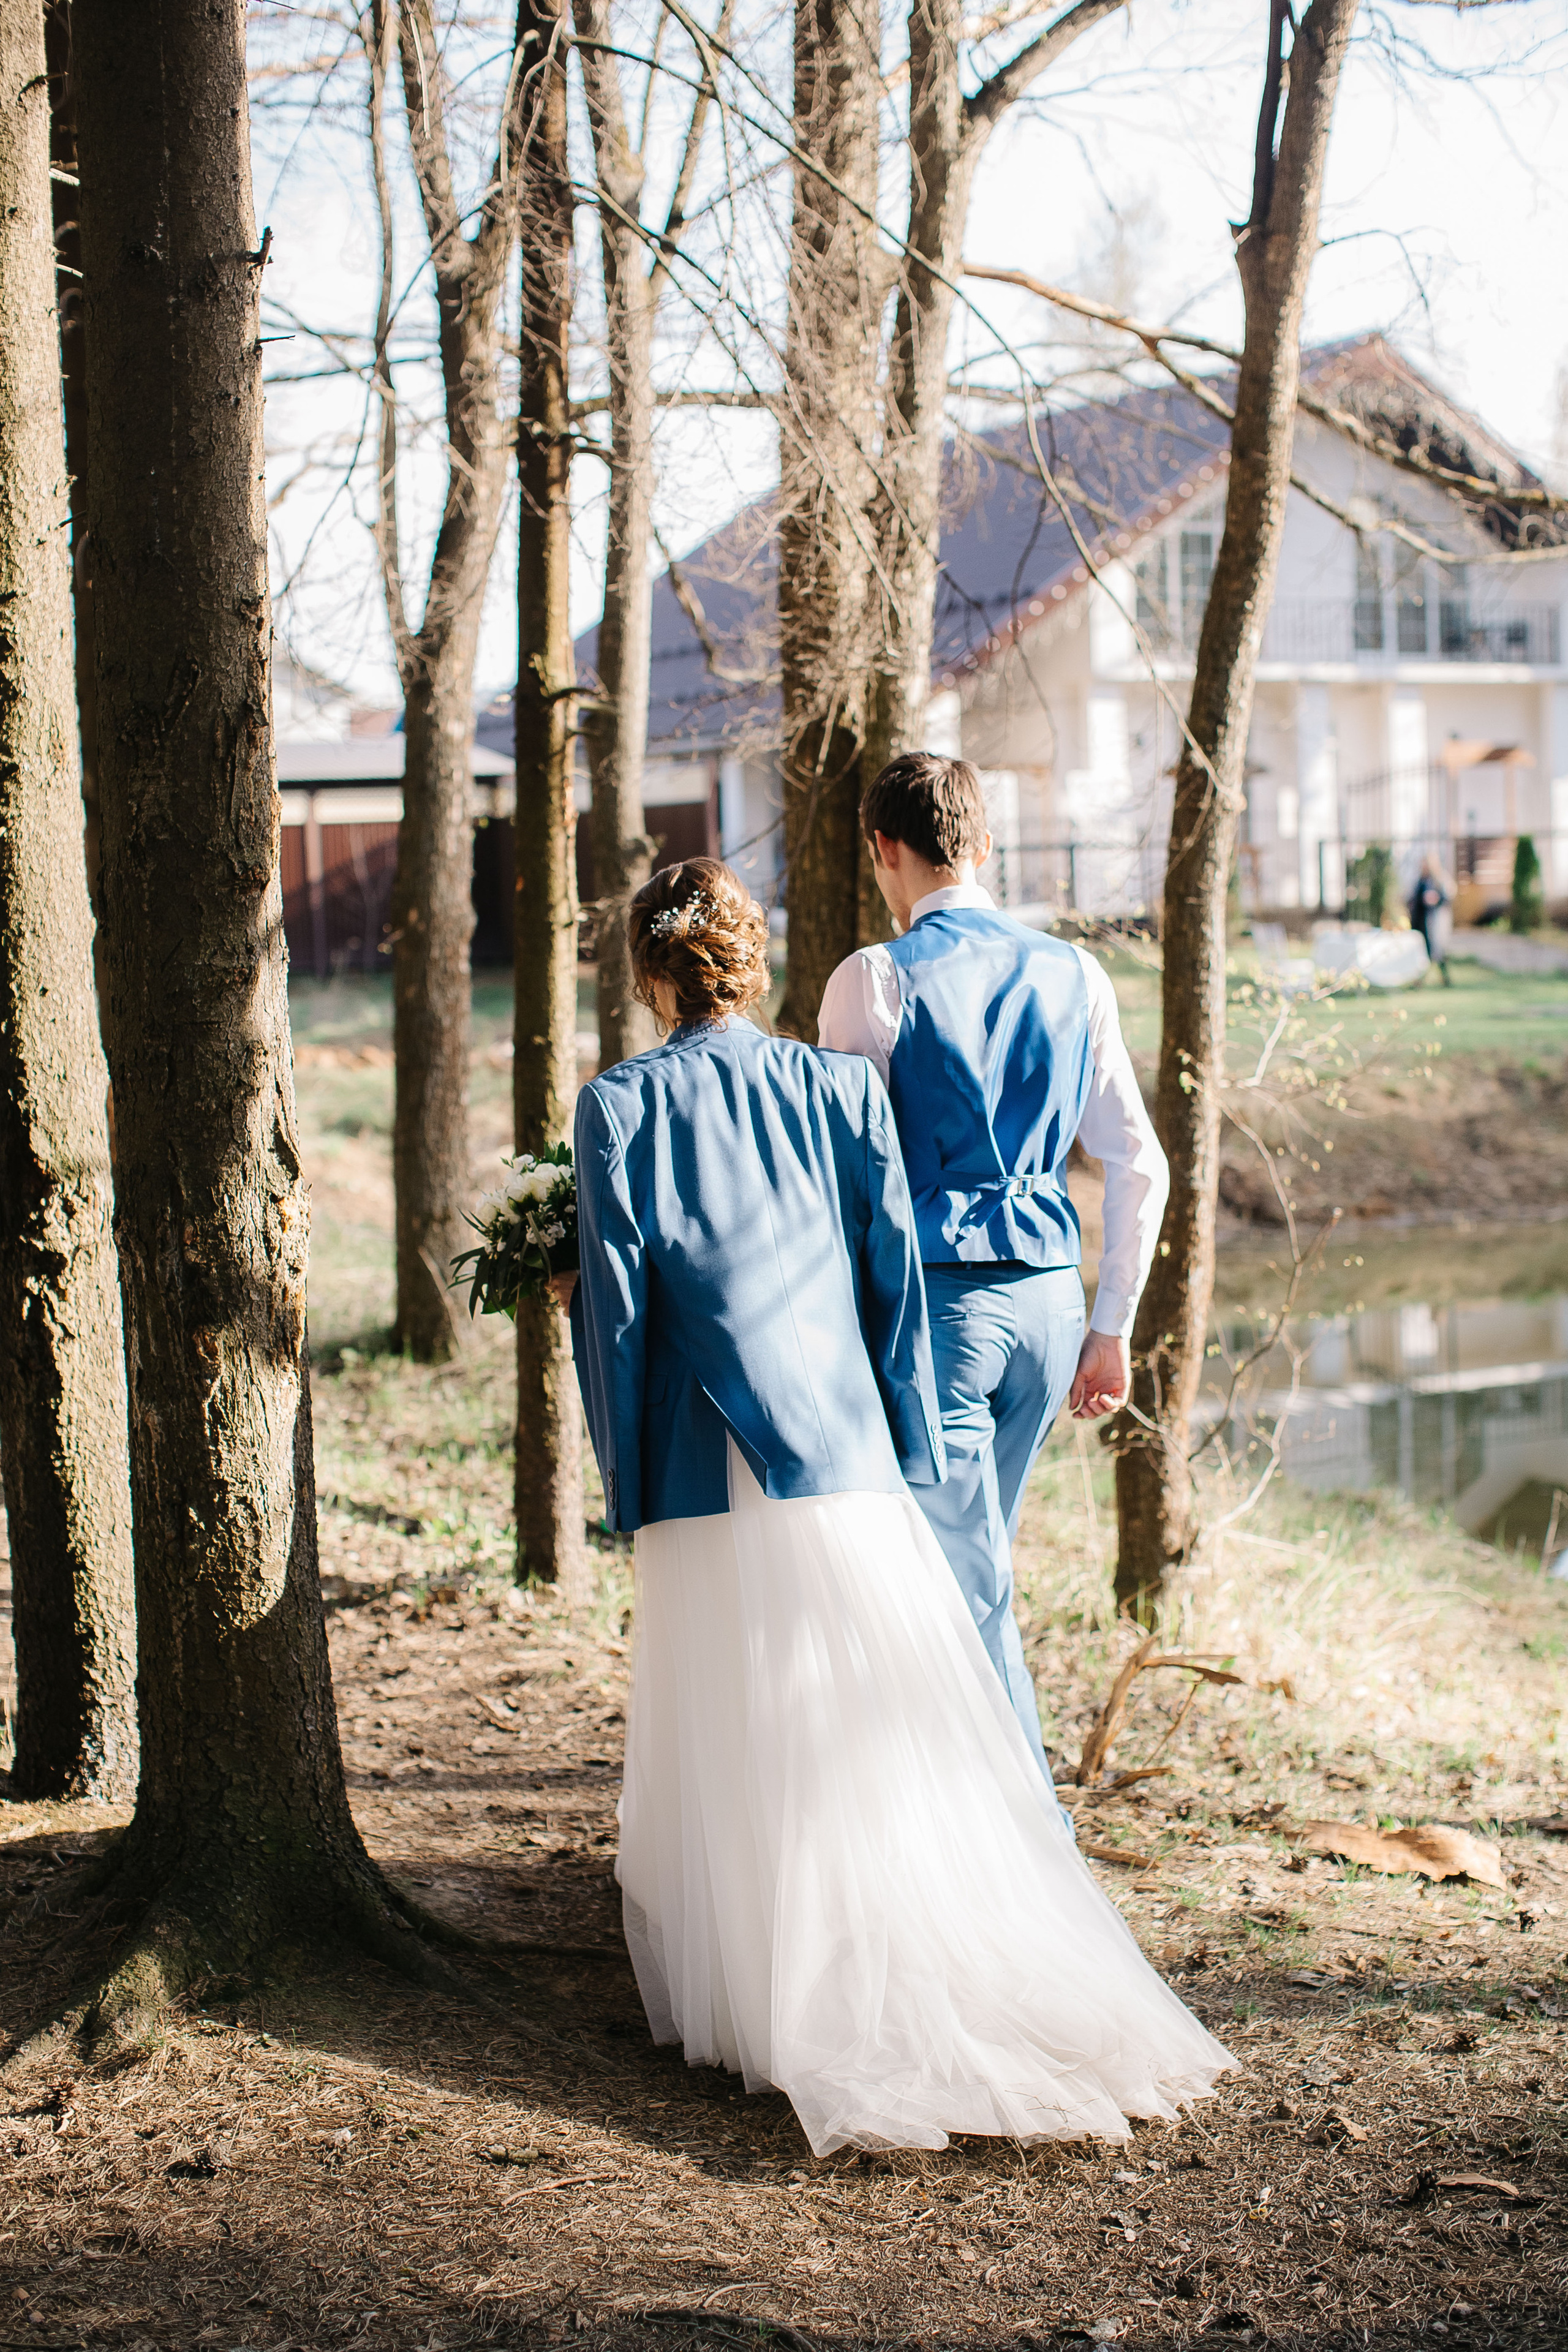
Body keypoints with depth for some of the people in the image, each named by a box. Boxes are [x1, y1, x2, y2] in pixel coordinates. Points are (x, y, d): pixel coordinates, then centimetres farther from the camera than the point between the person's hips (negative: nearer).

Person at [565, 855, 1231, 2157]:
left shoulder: (620, 1106, -2)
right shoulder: (841, 1086, 4)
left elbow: (616, 1308, -2)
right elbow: (894, 1280, 5)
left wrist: (627, 1487, 6)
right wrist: (914, 1461, 11)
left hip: (706, 1482, -2)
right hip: (846, 1465, 2)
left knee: (744, 1779, 7)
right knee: (905, 1755, 7)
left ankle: (809, 2018, 9)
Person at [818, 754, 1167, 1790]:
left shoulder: (876, 978, -7)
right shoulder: (1074, 975, 8)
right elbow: (1140, 1166, 10)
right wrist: (1111, 1328, 16)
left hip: (937, 1295, -6)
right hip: (1047, 1295, 6)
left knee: (970, 1583, 0)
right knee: (963, 1559, 20)